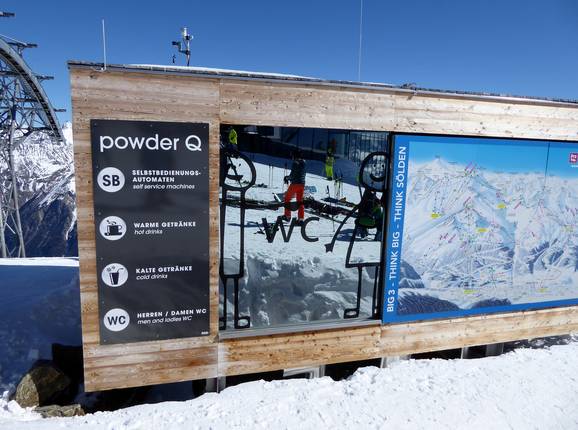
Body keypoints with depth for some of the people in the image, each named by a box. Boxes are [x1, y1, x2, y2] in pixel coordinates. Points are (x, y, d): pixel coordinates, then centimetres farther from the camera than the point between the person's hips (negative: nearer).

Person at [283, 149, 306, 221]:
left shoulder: (295, 163, -14)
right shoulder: (303, 163, 8)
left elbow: (292, 175, -17)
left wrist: (286, 178, 3)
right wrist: (288, 177, 14)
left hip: (295, 184, -6)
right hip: (302, 184, 7)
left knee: (287, 198, 12)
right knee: (300, 201, 12)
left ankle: (287, 216, 13)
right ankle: (301, 218, 7)